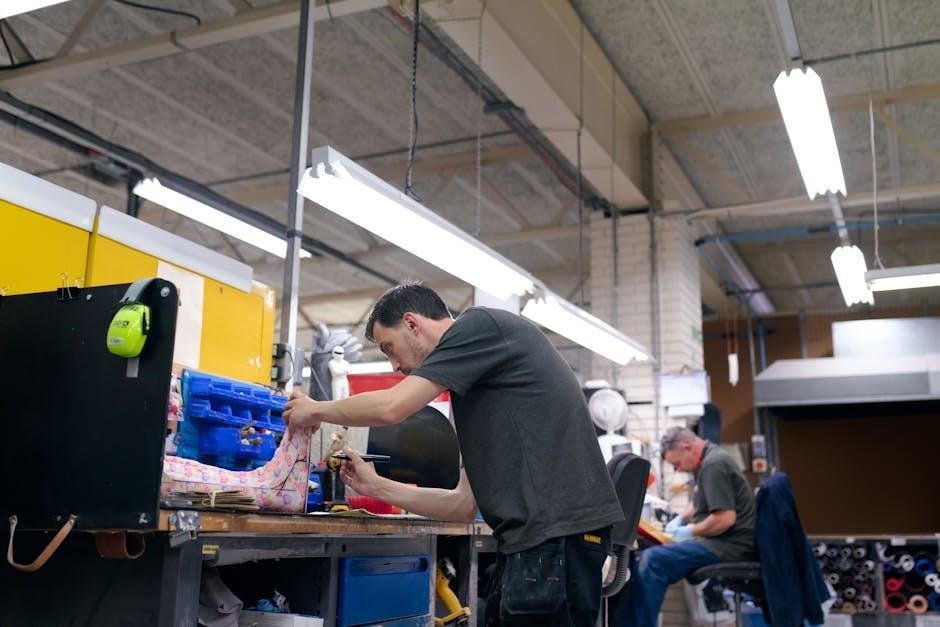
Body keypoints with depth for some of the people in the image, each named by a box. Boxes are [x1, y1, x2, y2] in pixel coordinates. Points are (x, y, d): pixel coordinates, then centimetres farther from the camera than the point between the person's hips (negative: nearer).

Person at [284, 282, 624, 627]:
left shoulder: (481, 324, -3)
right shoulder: (478, 391, 23)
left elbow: (391, 407, -10)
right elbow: (465, 503, 22)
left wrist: (316, 410, 7)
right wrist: (376, 486, 20)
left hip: (558, 533, -9)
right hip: (531, 537, 9)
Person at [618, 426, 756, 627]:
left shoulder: (713, 465, -17)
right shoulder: (709, 460, 16)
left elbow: (725, 518, -24)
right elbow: (701, 503, 32)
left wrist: (690, 531, -11)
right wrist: (680, 519, 16)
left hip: (731, 545, -11)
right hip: (723, 542, 11)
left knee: (652, 560, -21)